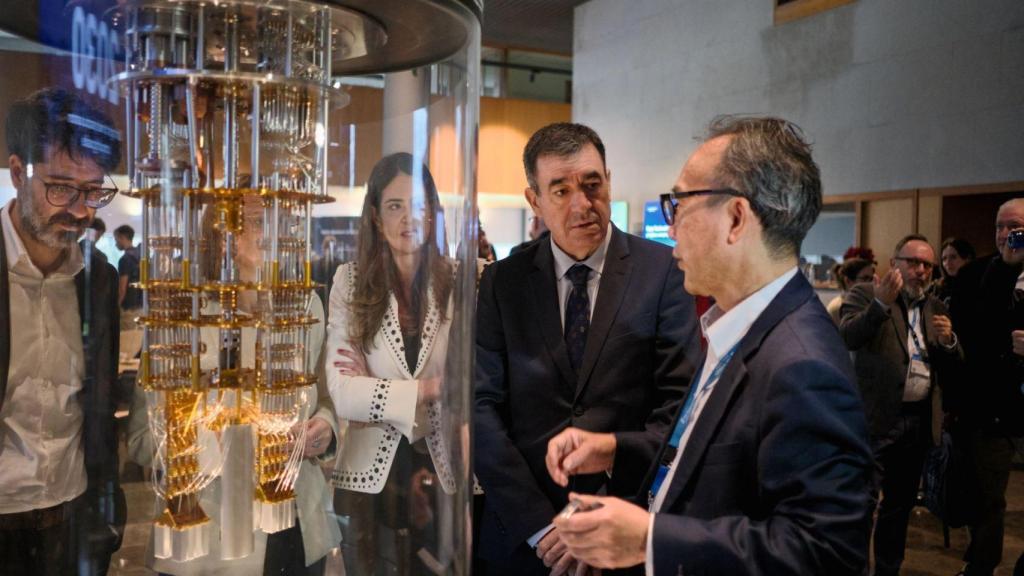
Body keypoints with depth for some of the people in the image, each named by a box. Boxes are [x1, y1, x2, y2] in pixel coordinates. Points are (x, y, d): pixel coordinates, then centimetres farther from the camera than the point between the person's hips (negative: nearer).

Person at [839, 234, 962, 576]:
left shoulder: (937, 308, 15)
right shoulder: (866, 294, -2)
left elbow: (953, 367, 15)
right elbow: (846, 339, -19)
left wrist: (948, 341, -7)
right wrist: (881, 303, -31)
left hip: (920, 421, 6)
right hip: (876, 419, -6)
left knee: (900, 505, 16)